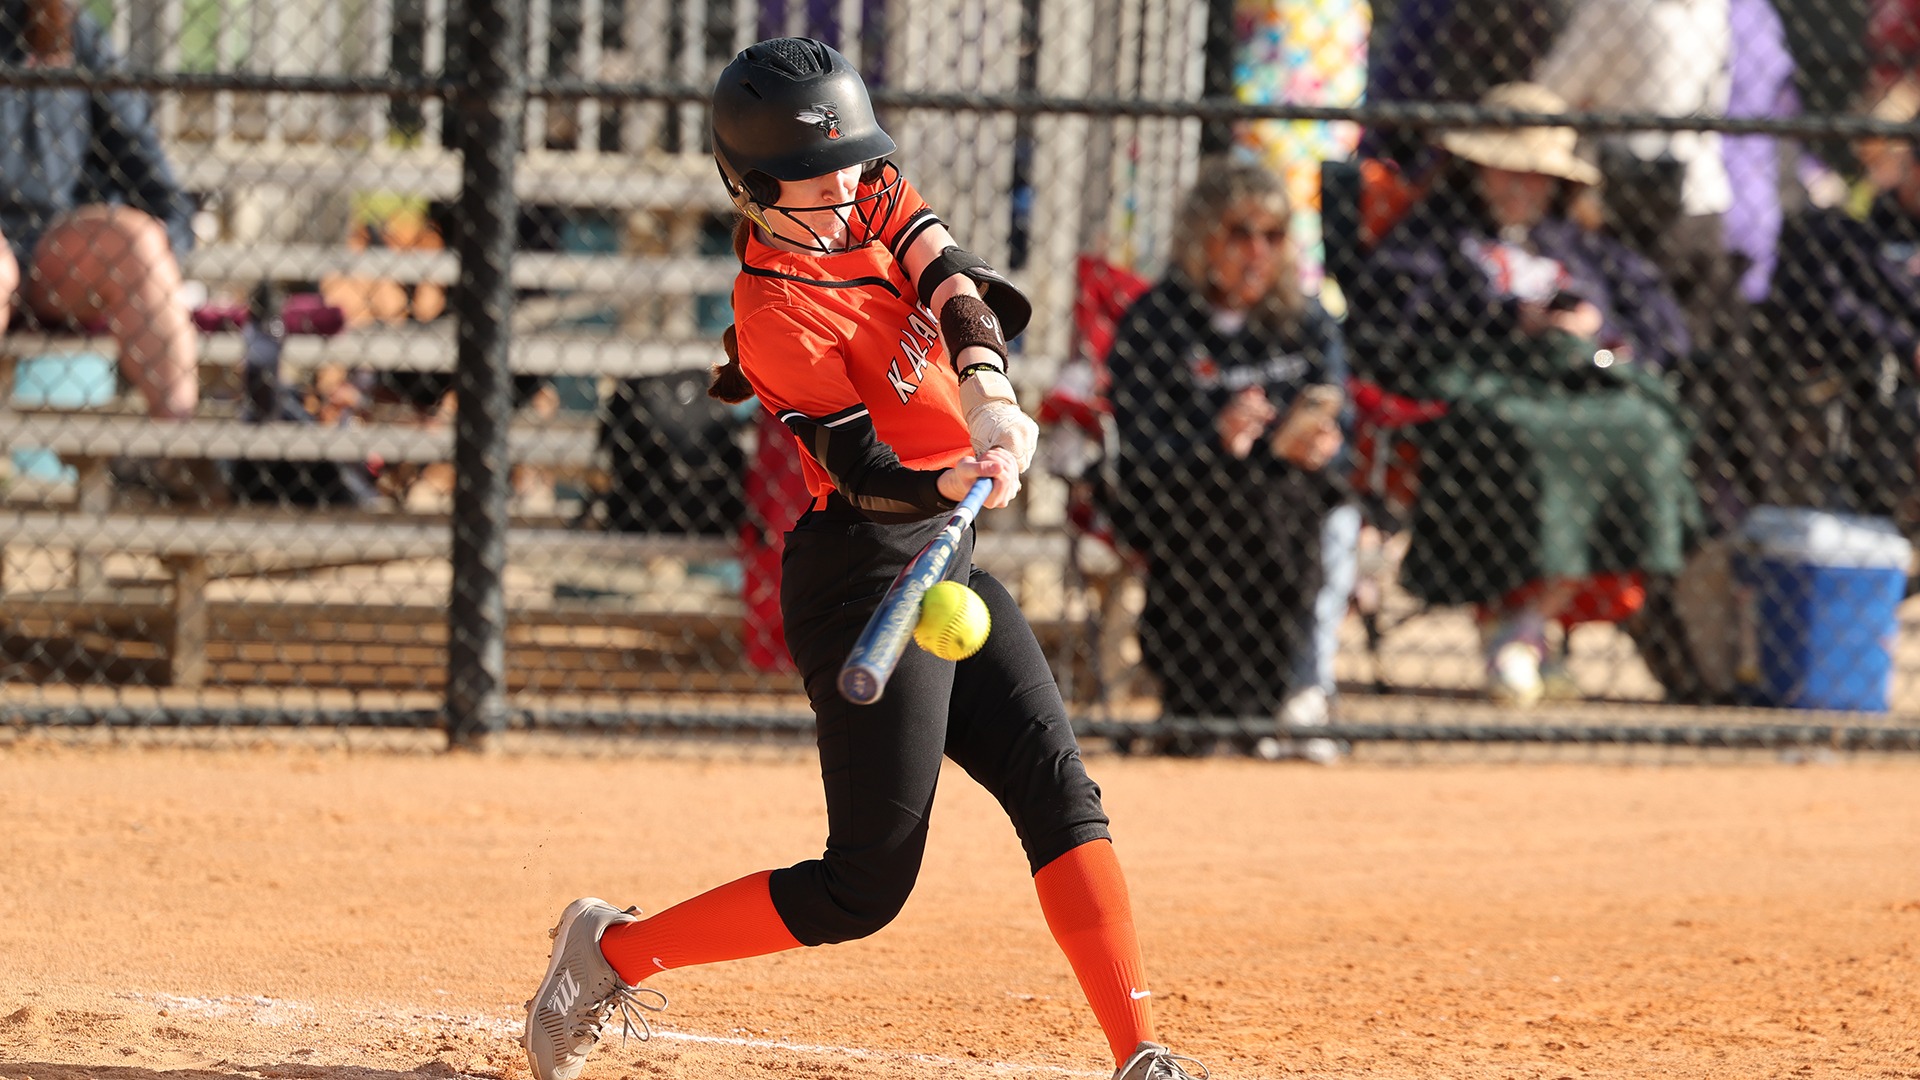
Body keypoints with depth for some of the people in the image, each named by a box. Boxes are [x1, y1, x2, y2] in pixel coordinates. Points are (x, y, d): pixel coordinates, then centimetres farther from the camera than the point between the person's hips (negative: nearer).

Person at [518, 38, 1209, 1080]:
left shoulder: (872, 200, 5)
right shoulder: (777, 313, -18)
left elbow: (953, 285, -10)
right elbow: (859, 465, -24)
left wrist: (986, 388, -30)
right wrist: (949, 483, -45)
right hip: (867, 572, -8)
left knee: (1060, 795, -1)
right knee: (865, 886, -6)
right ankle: (613, 951, 8)